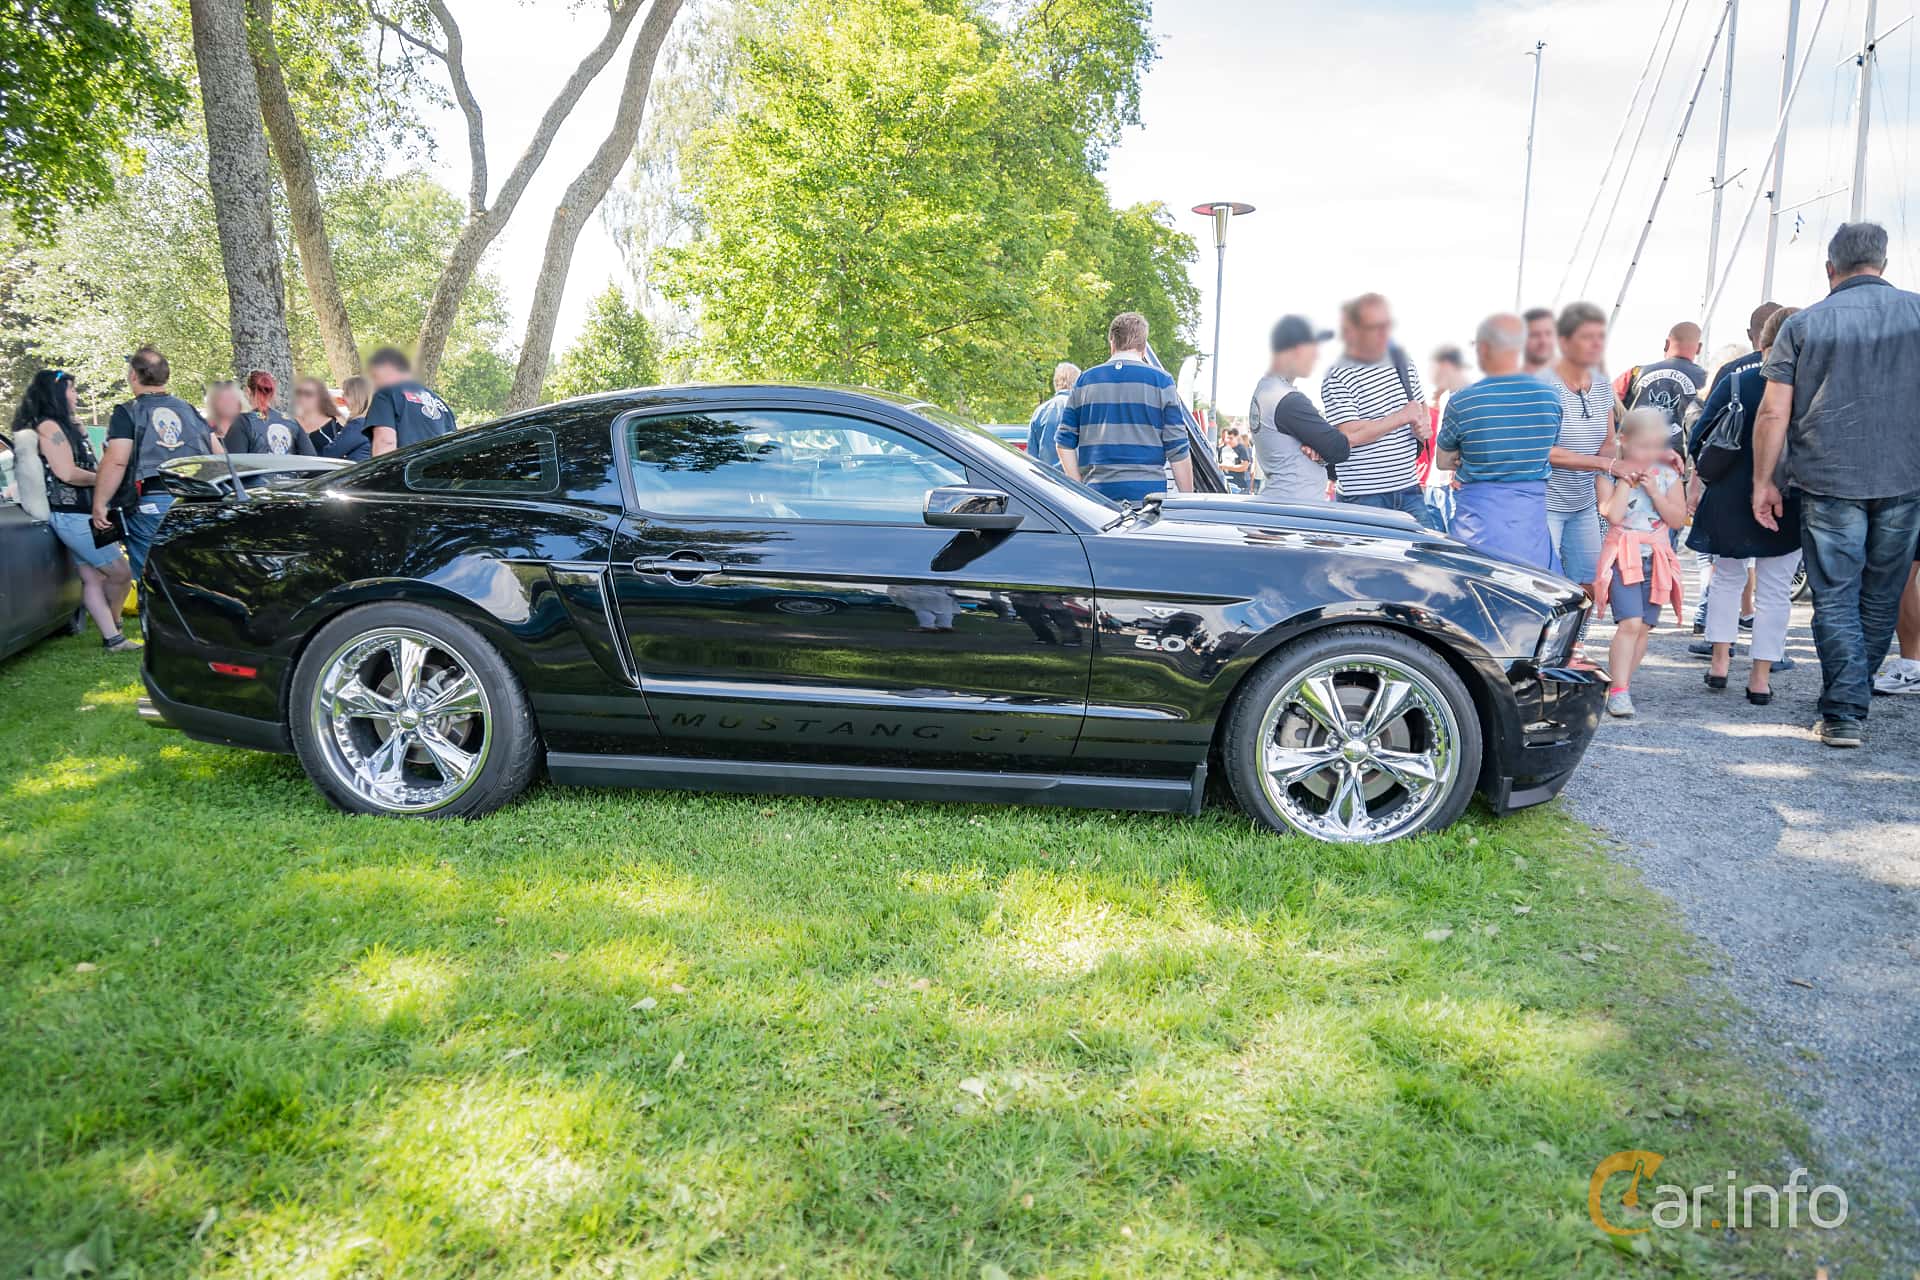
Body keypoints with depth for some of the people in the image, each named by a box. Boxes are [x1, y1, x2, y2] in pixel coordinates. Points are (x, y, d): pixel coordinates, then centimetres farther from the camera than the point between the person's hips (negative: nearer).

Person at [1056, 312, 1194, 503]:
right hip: (1147, 492, -2)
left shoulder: (1085, 380, 11)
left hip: (1096, 493, 2)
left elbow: (1064, 443, 10)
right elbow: (1177, 449, -1)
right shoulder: (1160, 381, 2)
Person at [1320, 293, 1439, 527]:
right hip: (1363, 498, -7)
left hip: (1409, 489, 7)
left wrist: (1424, 426, 2)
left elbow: (1422, 406, 27)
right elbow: (1350, 435, -23)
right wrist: (1402, 416, -13)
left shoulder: (1403, 363, 12)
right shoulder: (1336, 378, -12)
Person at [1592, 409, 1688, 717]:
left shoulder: (1667, 476, 5)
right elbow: (1614, 515, -18)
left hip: (1656, 559, 4)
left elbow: (1678, 519, 0)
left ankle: (1622, 682, 19)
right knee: (1630, 623, -17)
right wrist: (1627, 479, -14)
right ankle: (1619, 689, -15)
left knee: (1643, 627, 6)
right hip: (1624, 557, -4)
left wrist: (1654, 492, -11)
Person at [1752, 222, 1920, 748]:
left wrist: (1763, 481, 4)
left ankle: (1844, 715, -2)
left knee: (1835, 598, 3)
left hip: (1828, 482, -2)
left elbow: (1773, 413, -4)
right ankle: (1851, 696, 28)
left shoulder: (1804, 324, 0)